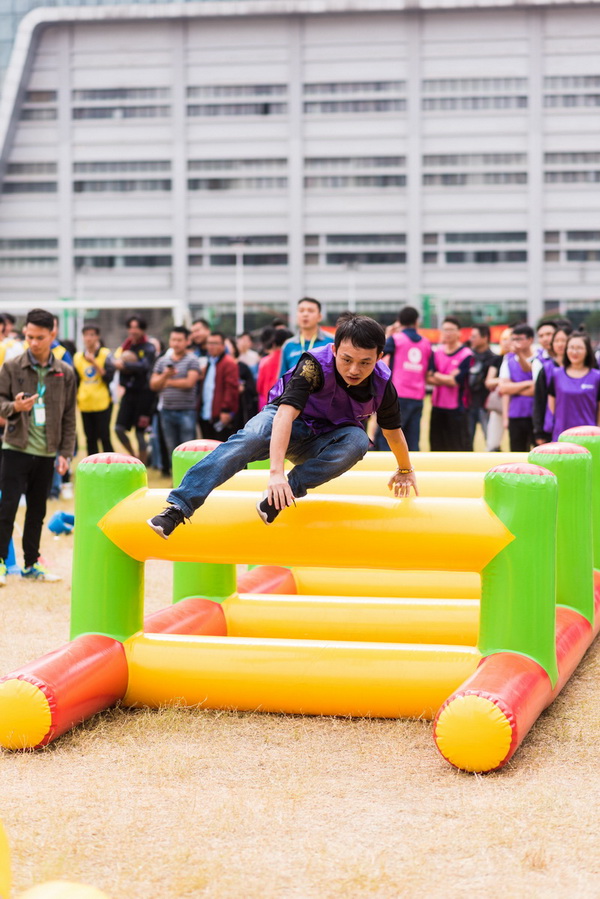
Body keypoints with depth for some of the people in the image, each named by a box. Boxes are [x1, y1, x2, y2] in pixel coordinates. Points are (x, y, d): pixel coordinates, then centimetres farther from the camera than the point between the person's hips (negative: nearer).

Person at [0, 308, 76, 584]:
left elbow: (69, 417, 6)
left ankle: (31, 564, 20)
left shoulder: (65, 373, 2)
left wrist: (65, 452, 2)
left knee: (37, 510, 10)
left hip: (46, 452, 2)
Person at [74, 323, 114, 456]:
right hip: (85, 404, 4)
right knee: (90, 439, 7)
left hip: (102, 403, -4)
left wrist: (94, 363, -20)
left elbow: (109, 377, -12)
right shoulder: (78, 357, 10)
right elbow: (75, 381, 15)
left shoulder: (106, 354, -1)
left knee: (104, 437, -5)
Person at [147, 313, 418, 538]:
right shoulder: (316, 365, -28)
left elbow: (393, 430, 4)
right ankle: (178, 507, -46)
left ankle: (286, 492, -33)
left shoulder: (382, 384, -16)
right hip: (286, 425, -3)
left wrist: (405, 470, 20)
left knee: (357, 440, -30)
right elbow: (286, 413, -39)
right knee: (251, 437, -37)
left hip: (319, 446, 3)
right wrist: (276, 471, -51)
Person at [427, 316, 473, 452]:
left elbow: (456, 381, -14)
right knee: (437, 444, 11)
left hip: (457, 409, -6)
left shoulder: (466, 355, -8)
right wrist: (448, 378, -13)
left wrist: (437, 375, -2)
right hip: (438, 407, 6)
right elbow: (428, 378, 1)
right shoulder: (437, 352, 9)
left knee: (461, 446, -7)